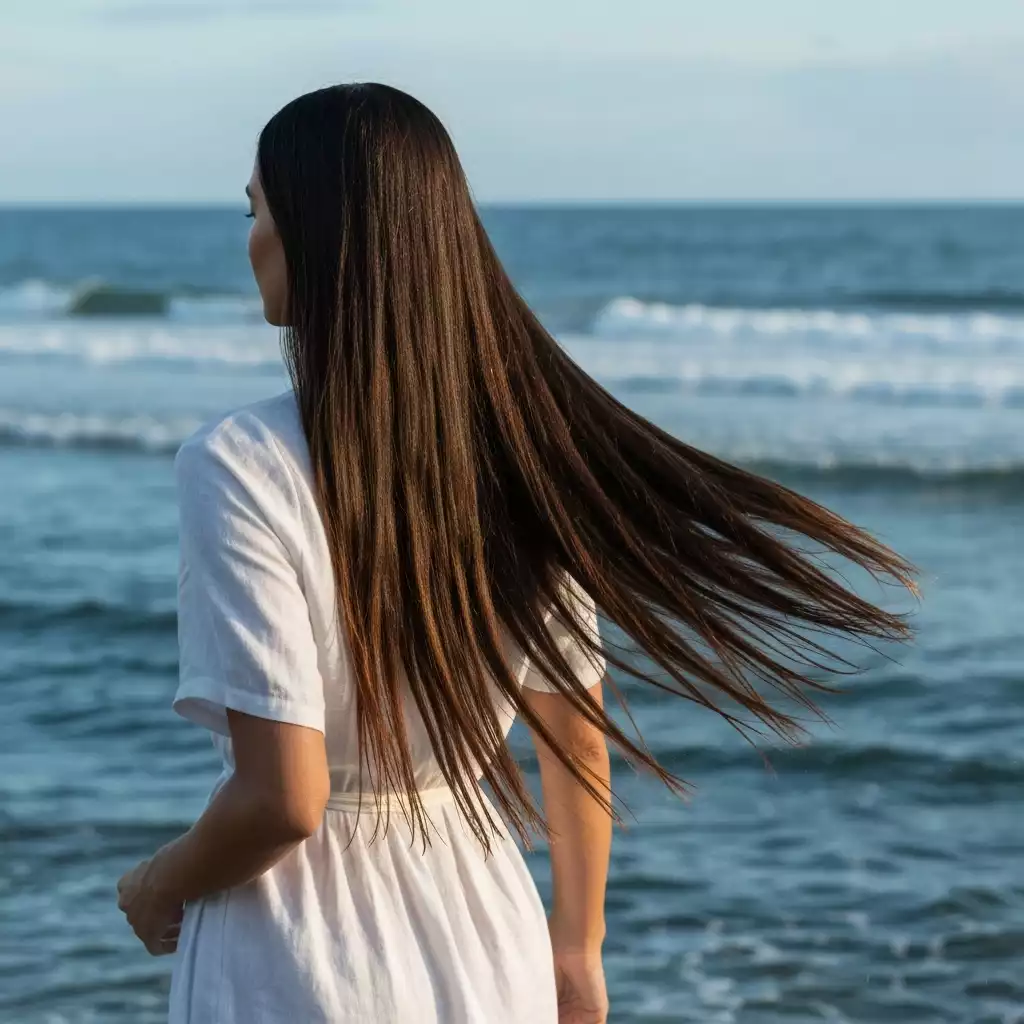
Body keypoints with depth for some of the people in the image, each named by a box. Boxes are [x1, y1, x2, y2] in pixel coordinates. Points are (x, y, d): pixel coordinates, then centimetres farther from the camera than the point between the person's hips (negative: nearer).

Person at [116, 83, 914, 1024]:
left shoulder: (240, 468, -20)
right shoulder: (516, 444, -4)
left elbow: (281, 797, -23)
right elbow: (579, 741, 4)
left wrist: (160, 886, -4)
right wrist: (577, 946, 17)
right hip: (489, 947, 5)